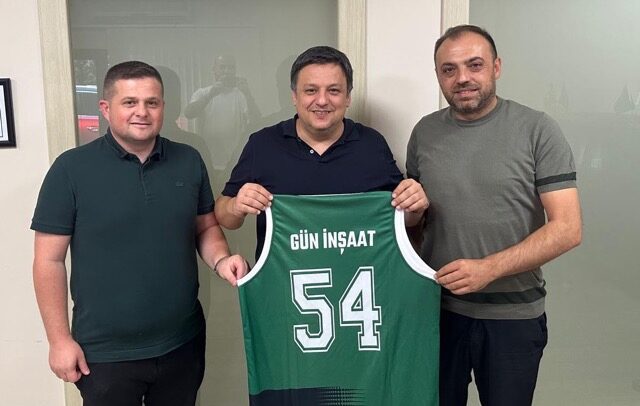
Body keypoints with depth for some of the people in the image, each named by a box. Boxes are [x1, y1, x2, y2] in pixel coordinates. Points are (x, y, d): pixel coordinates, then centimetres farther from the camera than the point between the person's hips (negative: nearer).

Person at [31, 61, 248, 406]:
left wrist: (220, 260, -10)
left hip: (182, 344, 3)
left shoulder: (189, 161, 2)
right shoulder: (72, 169, -8)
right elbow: (49, 261, -6)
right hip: (105, 354, -3)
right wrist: (59, 339, -6)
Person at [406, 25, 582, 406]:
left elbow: (567, 228, -13)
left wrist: (489, 268, -23)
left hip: (514, 315, -2)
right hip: (438, 308, 3)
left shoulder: (537, 130, -9)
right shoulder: (424, 132, 2)